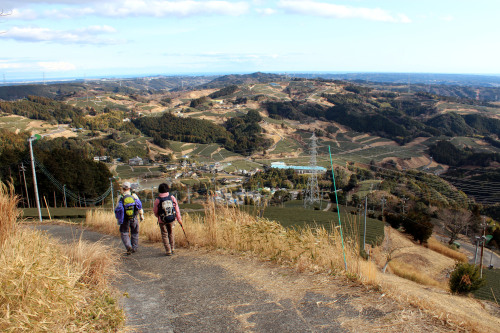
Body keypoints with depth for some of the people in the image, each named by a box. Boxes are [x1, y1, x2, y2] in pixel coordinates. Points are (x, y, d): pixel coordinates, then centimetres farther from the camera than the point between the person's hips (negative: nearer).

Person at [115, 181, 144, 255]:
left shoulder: (120, 197, -7)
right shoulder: (134, 196, -3)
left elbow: (117, 209, -4)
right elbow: (139, 206, -3)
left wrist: (118, 218, 8)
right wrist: (141, 215, 6)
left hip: (125, 219, -1)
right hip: (134, 218, 2)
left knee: (124, 233, 10)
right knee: (134, 233, 17)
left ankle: (128, 247, -10)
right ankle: (134, 248, 21)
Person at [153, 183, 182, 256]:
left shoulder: (158, 200, -13)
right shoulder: (172, 197, -7)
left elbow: (155, 211, -1)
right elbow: (177, 209, -2)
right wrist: (179, 219, 8)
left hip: (162, 221, -2)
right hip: (172, 219, 3)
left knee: (165, 235, 10)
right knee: (171, 234, 20)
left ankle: (168, 251, 7)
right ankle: (172, 249, 27)